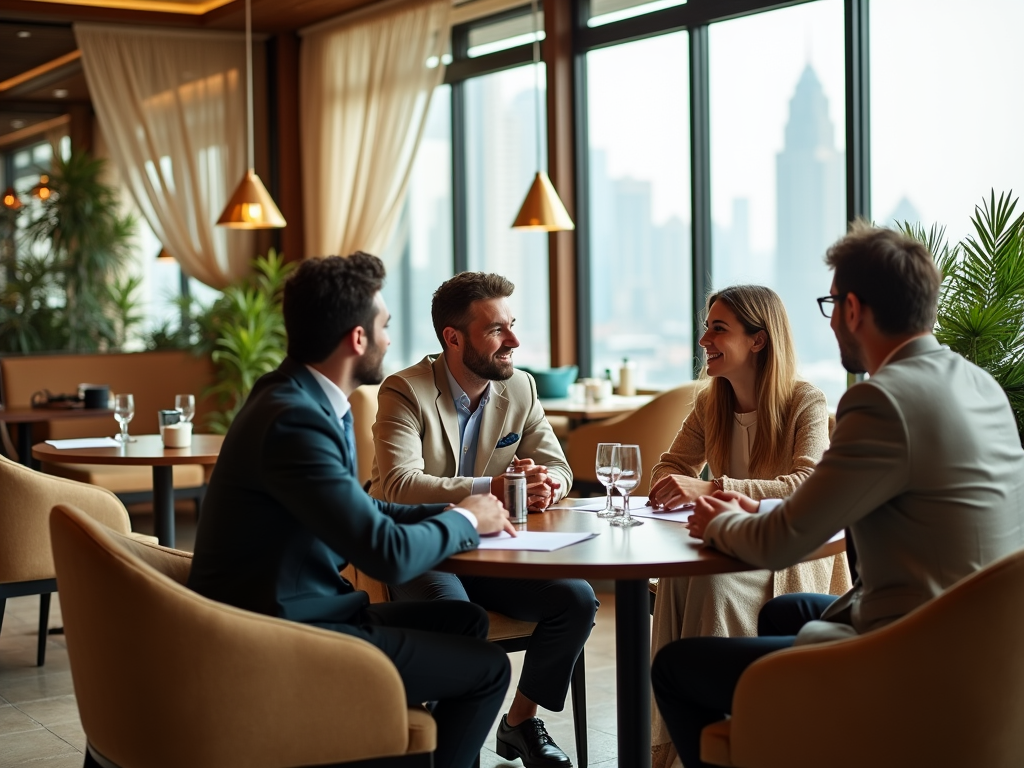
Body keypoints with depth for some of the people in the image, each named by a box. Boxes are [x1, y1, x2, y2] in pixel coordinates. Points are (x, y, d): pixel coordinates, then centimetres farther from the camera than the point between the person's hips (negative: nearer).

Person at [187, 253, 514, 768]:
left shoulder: (306, 398, 6)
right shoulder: (295, 419, -24)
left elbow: (360, 513, 16)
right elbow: (388, 553, -26)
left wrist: (449, 512, 3)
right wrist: (465, 520, -8)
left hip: (303, 609, 10)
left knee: (465, 621, 18)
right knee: (487, 669, -2)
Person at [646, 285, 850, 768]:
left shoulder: (806, 403, -11)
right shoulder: (710, 402, 7)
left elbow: (808, 487, -26)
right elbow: (672, 467, 12)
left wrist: (710, 489, -38)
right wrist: (672, 487, -16)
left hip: (791, 560, -5)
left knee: (711, 580, -34)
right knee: (678, 572, -29)